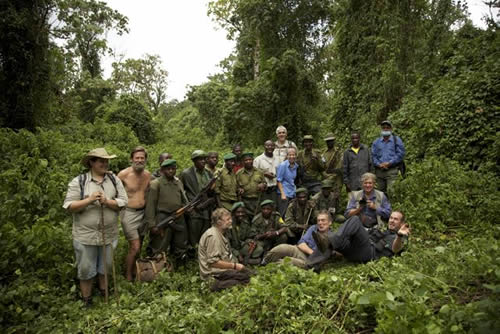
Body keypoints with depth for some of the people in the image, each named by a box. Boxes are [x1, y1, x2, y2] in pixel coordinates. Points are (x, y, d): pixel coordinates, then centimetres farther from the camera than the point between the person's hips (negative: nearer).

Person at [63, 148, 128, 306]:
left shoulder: (114, 179, 1)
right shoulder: (79, 181, -6)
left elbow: (123, 202, -4)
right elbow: (69, 206, -10)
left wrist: (107, 201, -20)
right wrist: (89, 200, -23)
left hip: (109, 234, 3)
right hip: (85, 235, -2)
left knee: (106, 265, 20)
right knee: (86, 269, 10)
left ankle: (104, 292, 45)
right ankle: (86, 300, 30)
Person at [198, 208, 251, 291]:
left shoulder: (219, 234, 15)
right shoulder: (213, 236, -18)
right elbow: (213, 262, -25)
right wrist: (234, 266, -19)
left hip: (220, 269, 10)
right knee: (247, 276, -18)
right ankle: (219, 285, -19)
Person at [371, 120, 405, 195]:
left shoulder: (396, 140, 8)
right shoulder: (376, 142, 17)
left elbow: (400, 154, -2)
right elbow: (373, 155, 9)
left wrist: (389, 163, -12)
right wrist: (379, 164, -9)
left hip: (392, 170, -3)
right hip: (379, 171, 4)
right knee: (381, 191, 6)